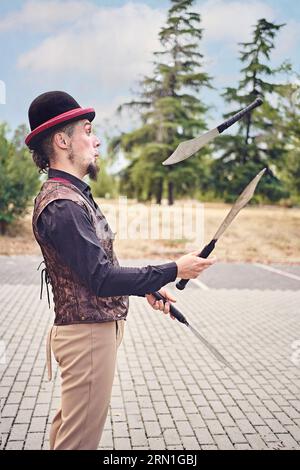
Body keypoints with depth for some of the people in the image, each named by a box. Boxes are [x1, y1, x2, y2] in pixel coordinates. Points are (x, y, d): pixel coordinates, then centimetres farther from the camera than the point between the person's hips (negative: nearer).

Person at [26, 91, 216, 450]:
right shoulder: (61, 205, -21)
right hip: (88, 331, -10)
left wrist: (148, 289, 10)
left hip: (94, 329, 11)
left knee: (68, 426, 23)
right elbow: (102, 279, -25)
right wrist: (174, 270, -19)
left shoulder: (74, 195, 12)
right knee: (80, 439, 2)